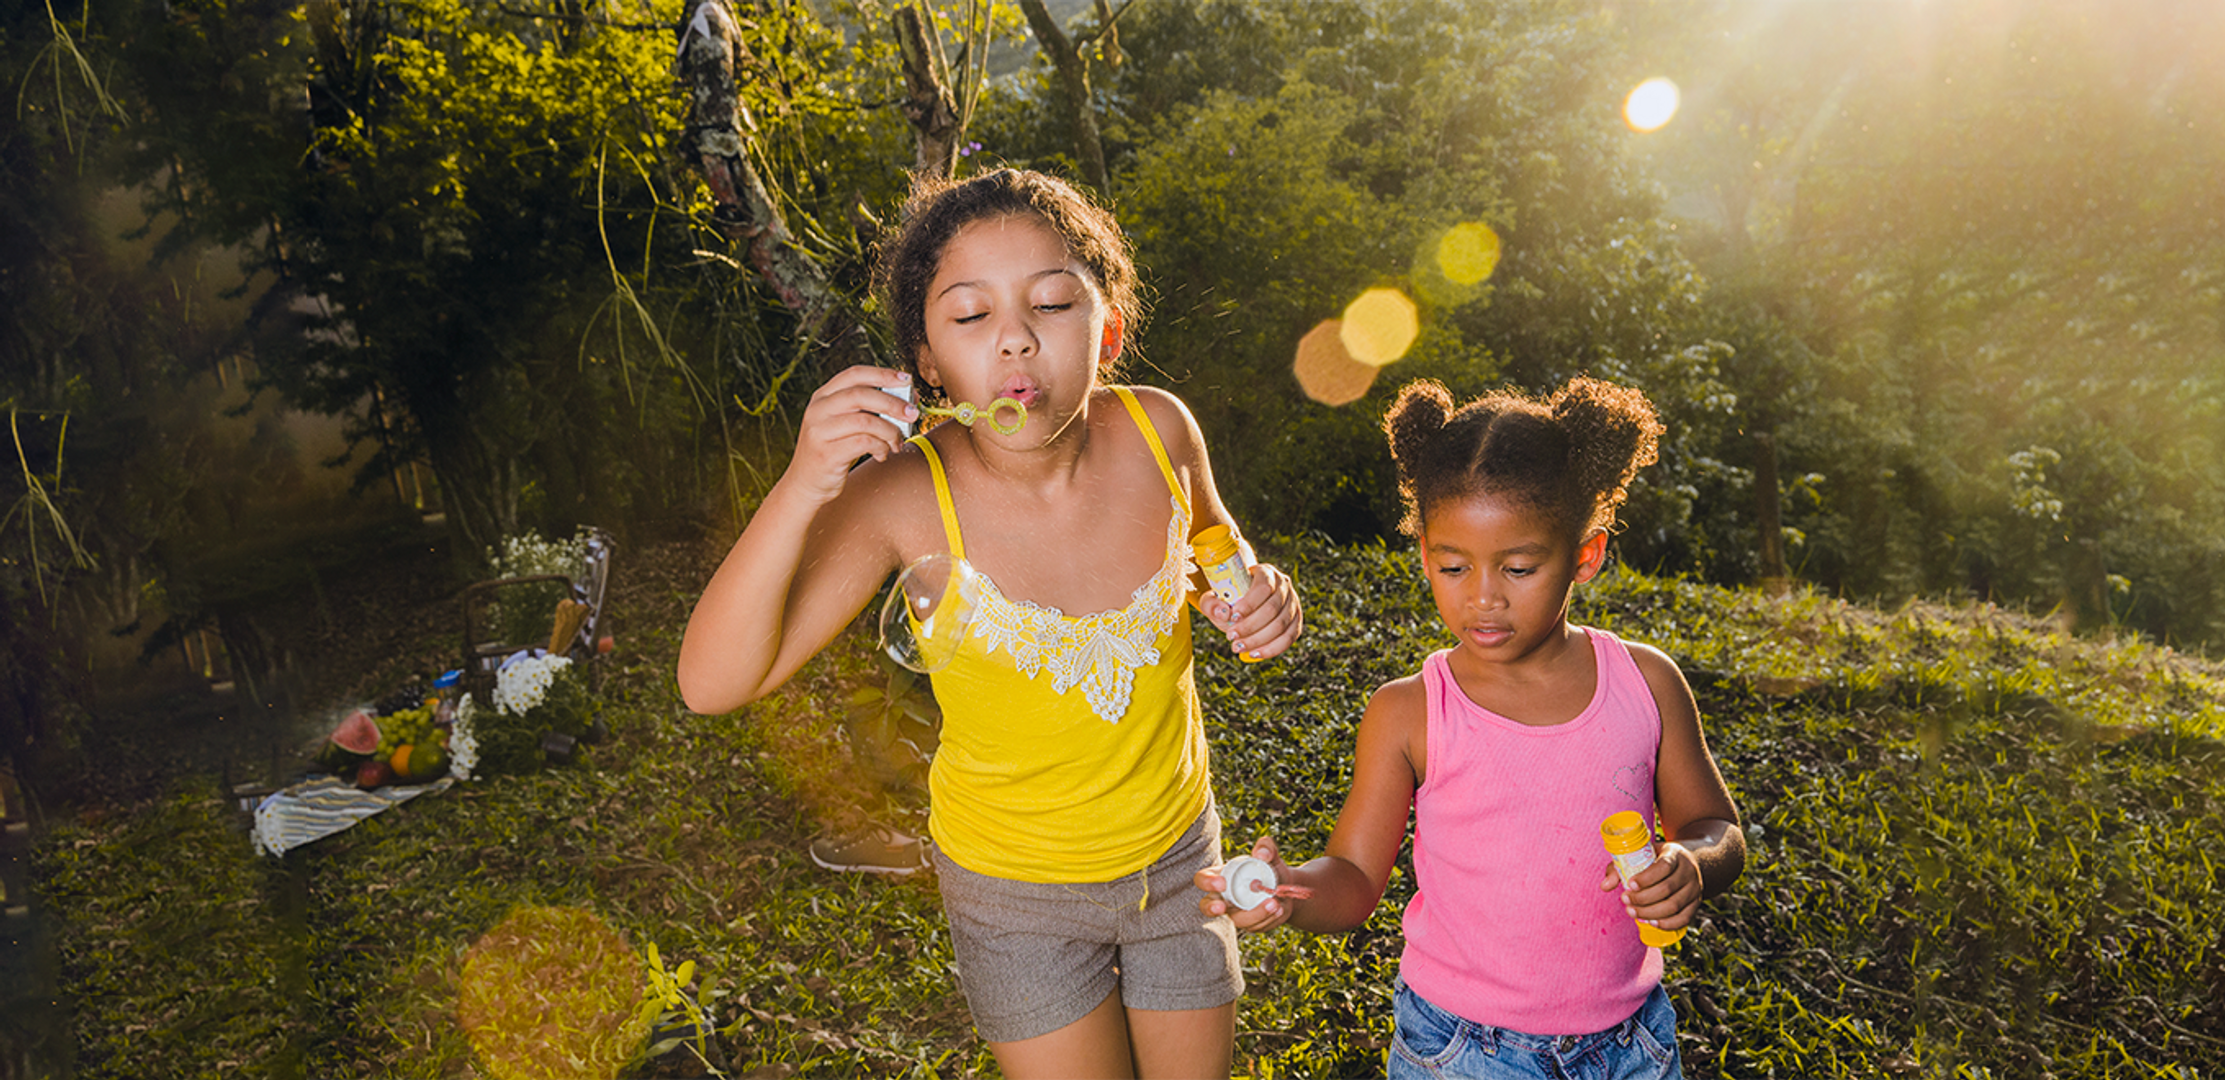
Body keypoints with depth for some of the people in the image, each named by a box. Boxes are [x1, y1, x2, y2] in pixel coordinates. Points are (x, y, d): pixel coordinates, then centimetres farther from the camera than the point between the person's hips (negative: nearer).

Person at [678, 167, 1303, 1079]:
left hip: (1177, 848, 3)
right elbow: (713, 683, -30)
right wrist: (801, 489, -42)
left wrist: (1254, 596, -18)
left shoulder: (1157, 431, -19)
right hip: (1016, 885, -3)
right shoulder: (904, 499, -28)